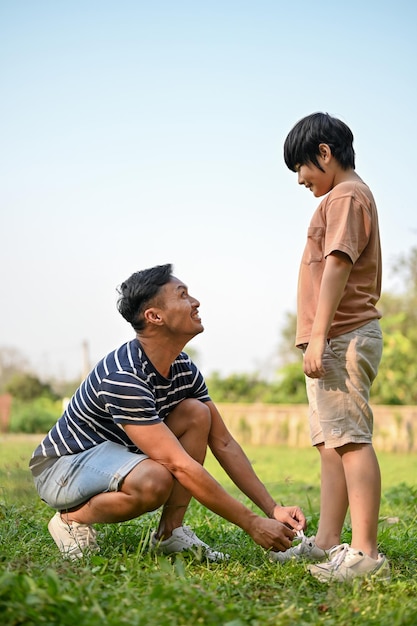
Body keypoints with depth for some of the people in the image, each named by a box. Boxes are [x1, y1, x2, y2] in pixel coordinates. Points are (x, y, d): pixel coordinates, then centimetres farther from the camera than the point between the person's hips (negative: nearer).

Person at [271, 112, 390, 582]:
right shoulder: (348, 197, 22)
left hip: (342, 337, -11)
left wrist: (318, 336, -24)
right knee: (331, 443, 11)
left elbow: (337, 266, -19)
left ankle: (365, 553, -15)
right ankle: (326, 543, 17)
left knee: (350, 439, -14)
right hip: (338, 340, 11)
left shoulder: (346, 196, -8)